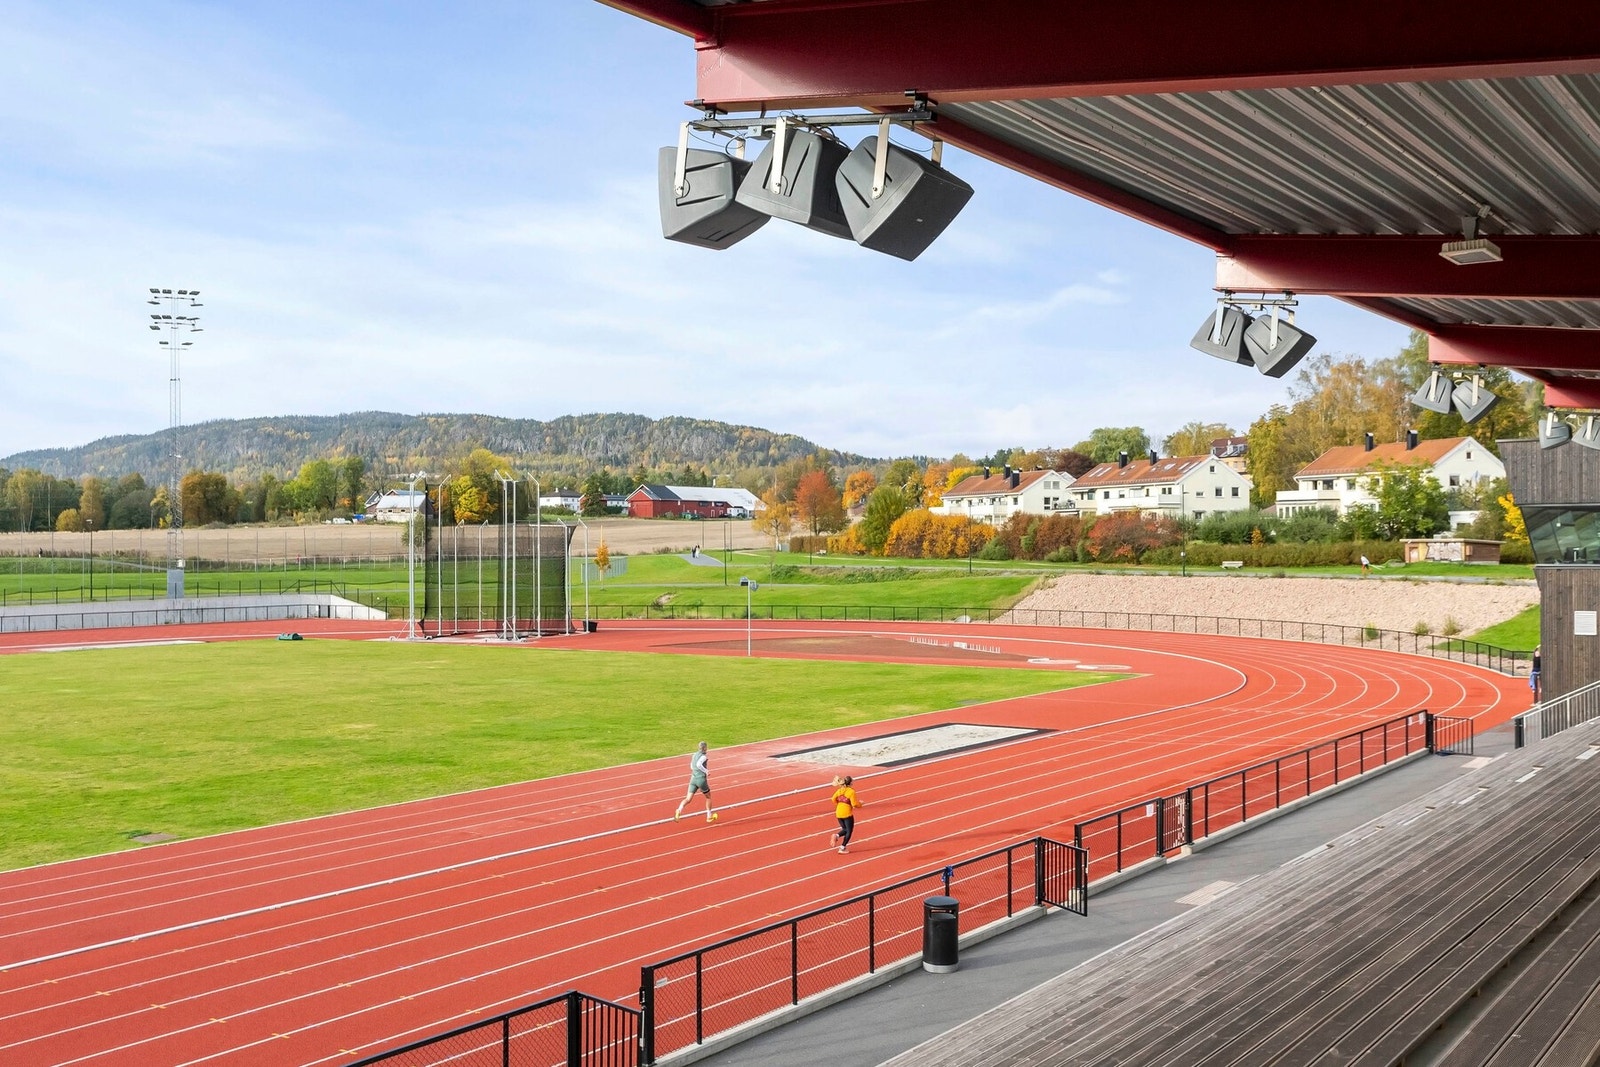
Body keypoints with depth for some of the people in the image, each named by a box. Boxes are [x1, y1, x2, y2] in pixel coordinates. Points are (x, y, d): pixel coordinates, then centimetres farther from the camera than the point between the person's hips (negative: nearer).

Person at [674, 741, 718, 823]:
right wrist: (706, 771, -19)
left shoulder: (694, 755, 11)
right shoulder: (703, 757, -11)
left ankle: (679, 810, -31)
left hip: (693, 779, 5)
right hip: (701, 779, -5)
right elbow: (698, 764, -29)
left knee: (688, 799, -3)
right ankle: (709, 816, 27)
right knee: (708, 797, 20)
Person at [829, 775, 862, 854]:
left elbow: (834, 799, 1)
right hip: (847, 814, -6)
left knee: (845, 829, 22)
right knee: (849, 831, 10)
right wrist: (860, 803, 4)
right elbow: (854, 804, -16)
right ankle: (843, 848, 7)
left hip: (838, 813, 6)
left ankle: (836, 836, -7)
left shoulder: (839, 790, 5)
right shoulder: (851, 791, -12)